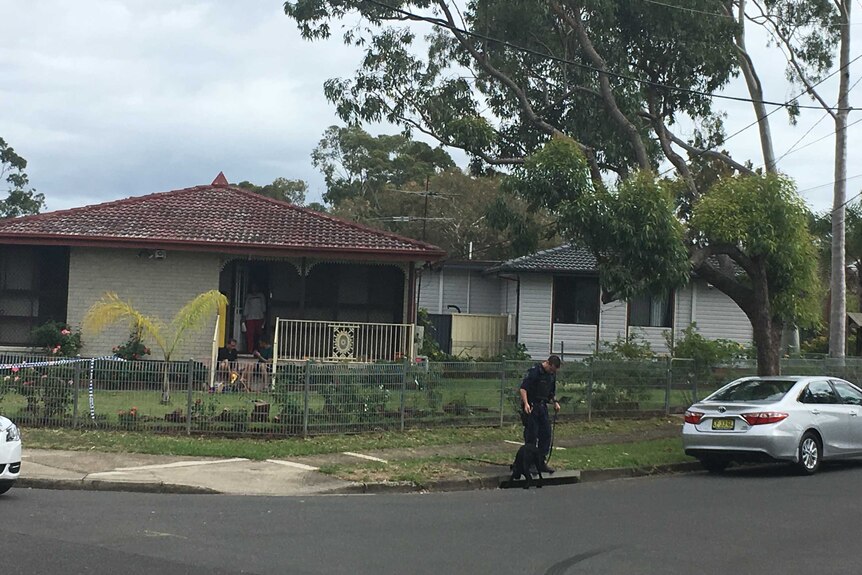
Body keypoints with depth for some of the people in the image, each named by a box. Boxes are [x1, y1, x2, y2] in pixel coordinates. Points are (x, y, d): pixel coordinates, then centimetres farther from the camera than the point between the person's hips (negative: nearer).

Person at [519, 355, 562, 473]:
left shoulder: (552, 374, 10)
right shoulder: (534, 371, -14)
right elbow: (522, 388, -20)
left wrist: (555, 402, 4)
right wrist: (526, 404, -32)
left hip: (543, 406, 7)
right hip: (531, 407, -7)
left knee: (546, 435, 4)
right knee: (531, 436, -5)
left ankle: (542, 462, 11)